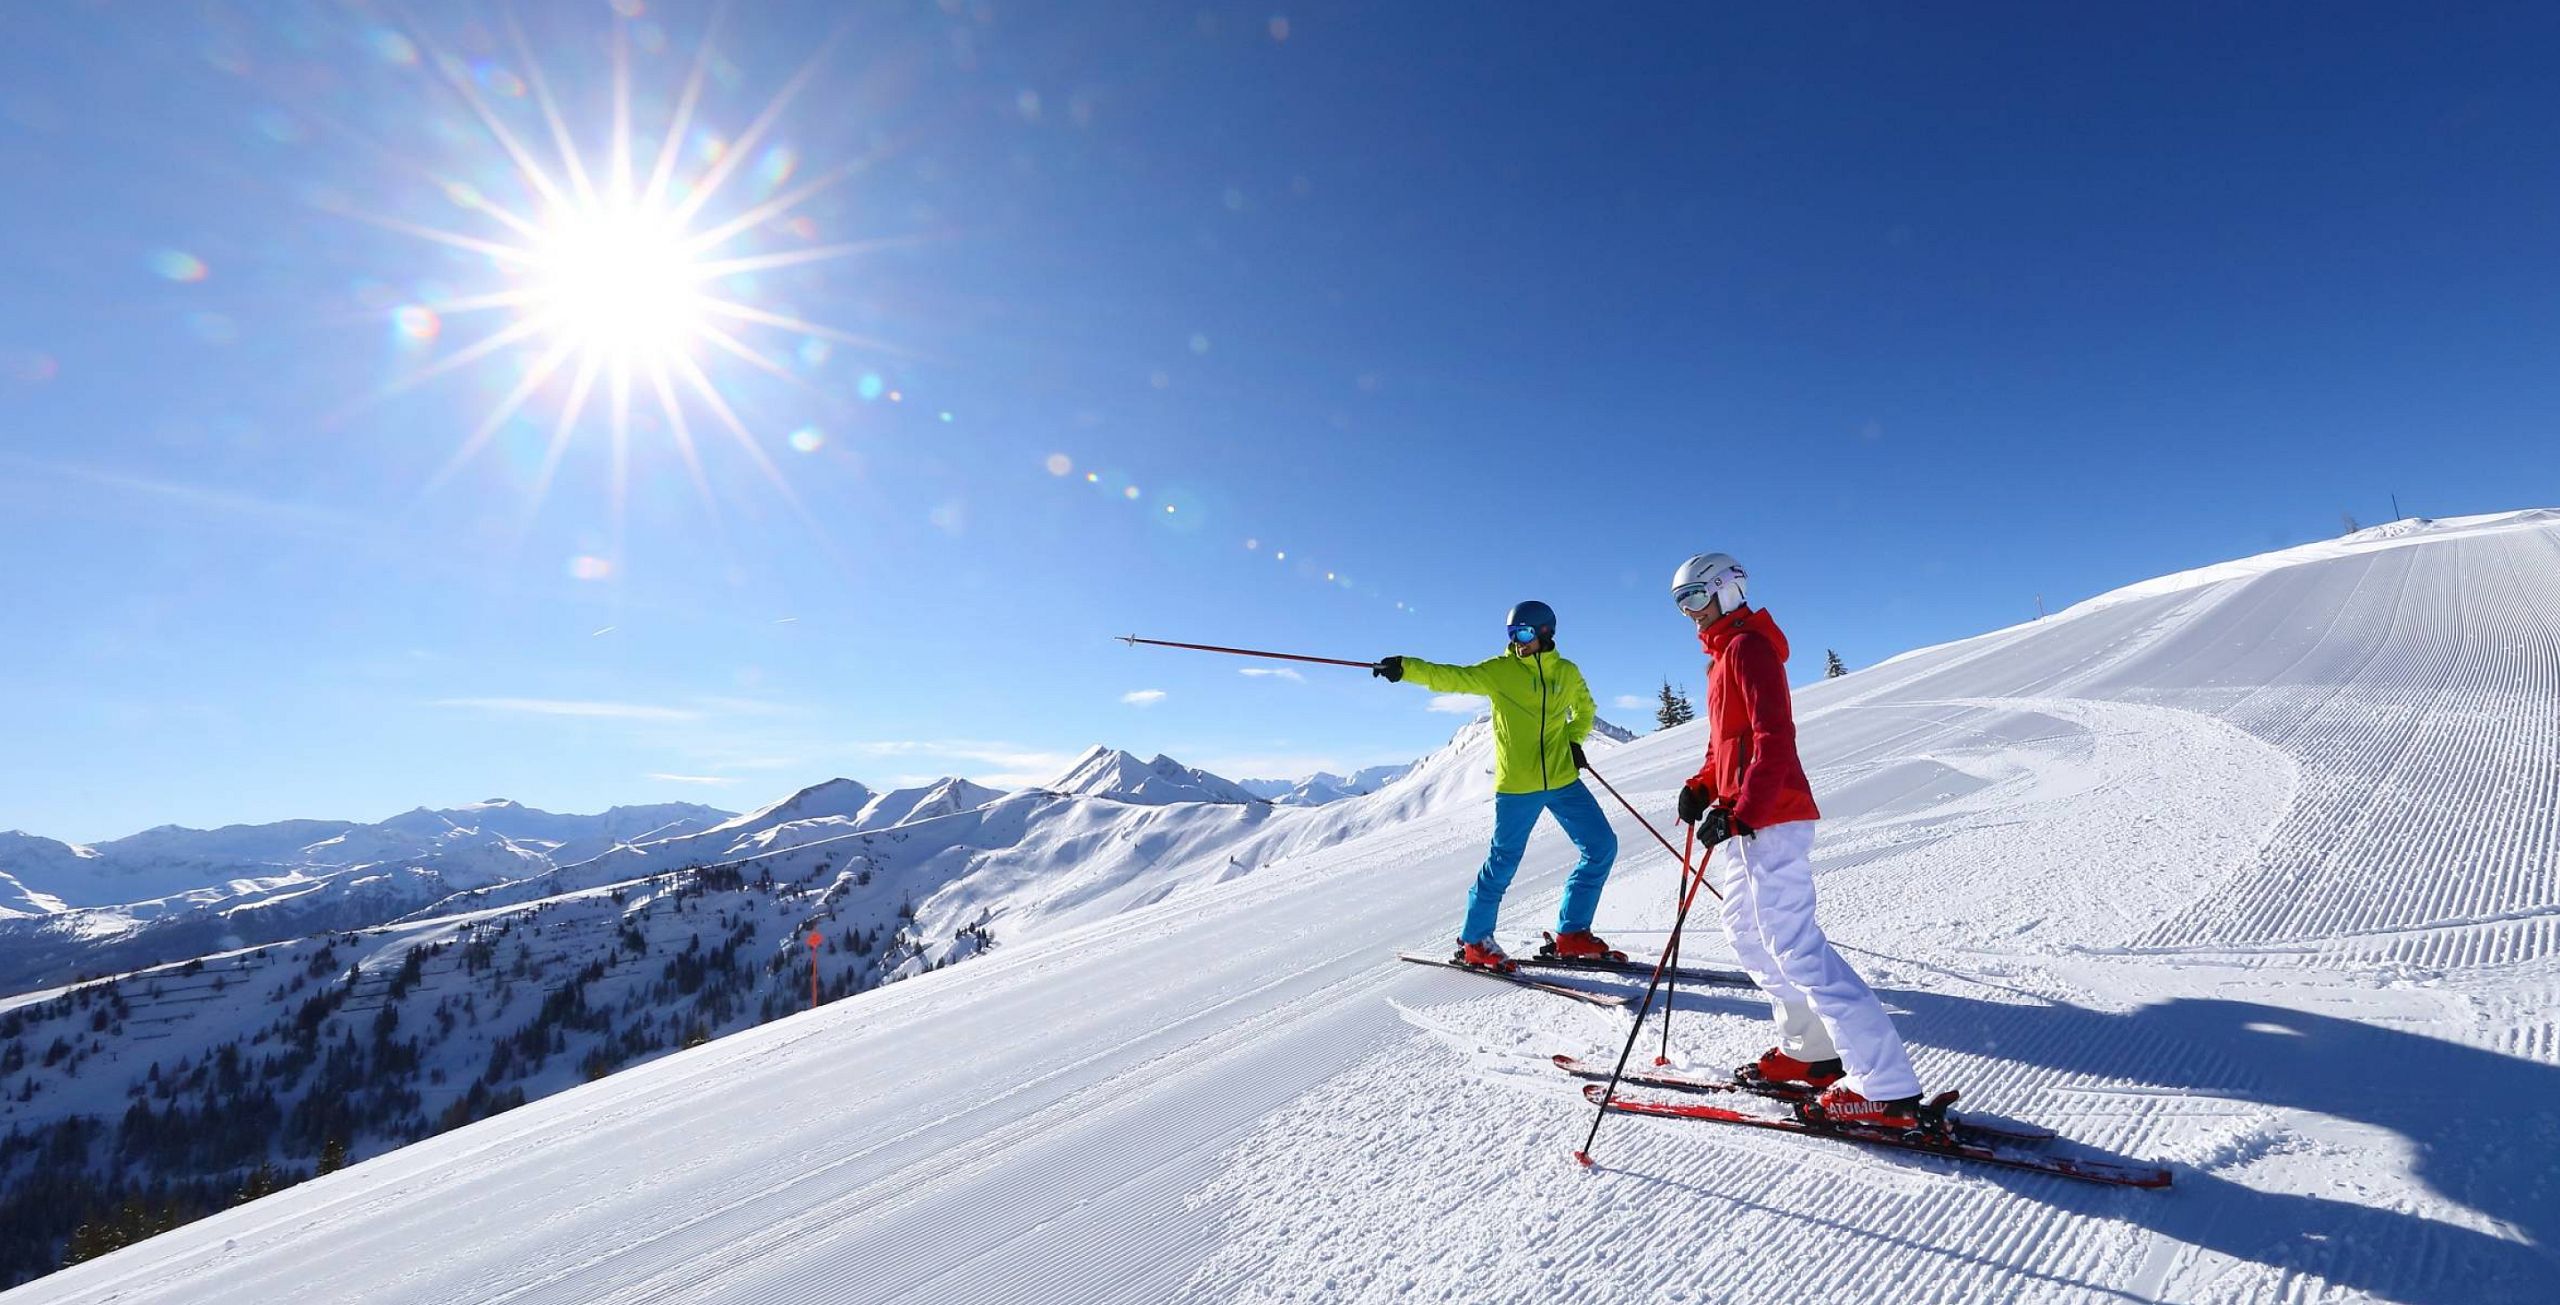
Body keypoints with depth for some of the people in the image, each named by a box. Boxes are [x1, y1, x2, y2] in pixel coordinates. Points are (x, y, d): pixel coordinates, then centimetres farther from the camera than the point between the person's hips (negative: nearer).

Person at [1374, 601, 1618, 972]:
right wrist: (1405, 668, -25)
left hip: (1563, 780, 5)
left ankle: (1571, 935, 15)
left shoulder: (1568, 673, 8)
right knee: (1503, 863, -1)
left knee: (1602, 847, 2)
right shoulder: (1499, 670, -3)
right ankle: (1473, 941, 18)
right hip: (1516, 786, -4)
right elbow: (1450, 678, -12)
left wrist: (1575, 741, 8)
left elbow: (1585, 710, 26)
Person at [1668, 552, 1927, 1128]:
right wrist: (1701, 787, 11)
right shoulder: (1723, 653, 20)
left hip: (1768, 821, -11)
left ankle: (1887, 1089, -6)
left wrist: (1740, 813, -28)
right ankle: (1809, 1050, 26)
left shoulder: (1747, 646, -11)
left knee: (1794, 946, -11)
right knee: (1747, 931, 18)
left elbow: (1774, 739, -22)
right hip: (1746, 821, 11)